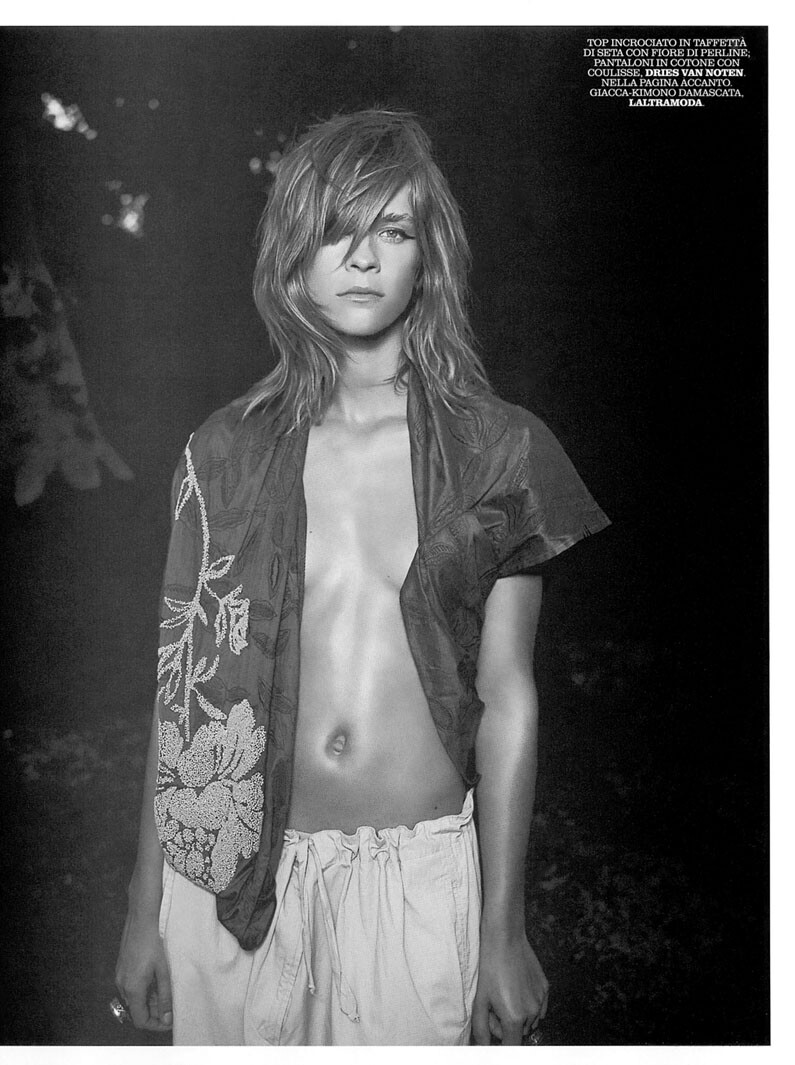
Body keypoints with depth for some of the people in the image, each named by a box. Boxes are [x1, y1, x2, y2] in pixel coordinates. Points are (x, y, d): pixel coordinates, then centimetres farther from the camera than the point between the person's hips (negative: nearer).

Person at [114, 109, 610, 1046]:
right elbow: (182, 692, 2)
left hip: (426, 880, -1)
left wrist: (504, 933, -1)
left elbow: (507, 702, -2)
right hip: (241, 889, 1)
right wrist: (145, 914, 4)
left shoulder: (498, 451, -3)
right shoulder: (226, 452, 0)